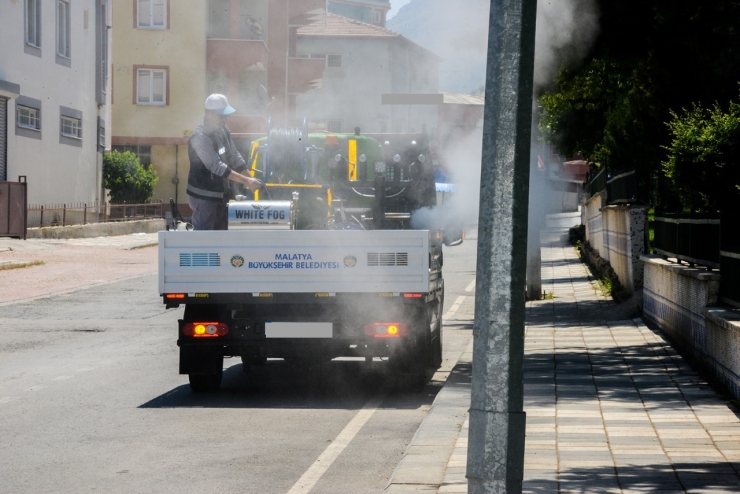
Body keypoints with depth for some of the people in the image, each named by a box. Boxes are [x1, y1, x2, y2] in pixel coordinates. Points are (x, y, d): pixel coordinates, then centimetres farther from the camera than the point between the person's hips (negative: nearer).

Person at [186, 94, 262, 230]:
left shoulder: (223, 131, 5)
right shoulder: (199, 137, -22)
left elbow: (235, 157, 13)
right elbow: (217, 167, -28)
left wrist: (250, 180, 3)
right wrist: (245, 181, -31)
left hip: (221, 195, 9)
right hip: (203, 197, -9)